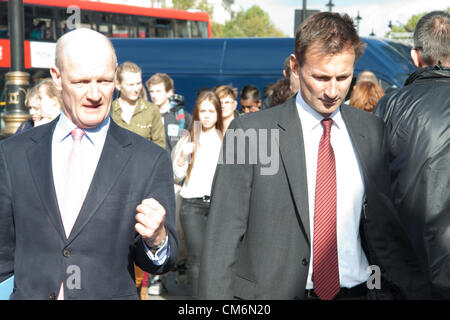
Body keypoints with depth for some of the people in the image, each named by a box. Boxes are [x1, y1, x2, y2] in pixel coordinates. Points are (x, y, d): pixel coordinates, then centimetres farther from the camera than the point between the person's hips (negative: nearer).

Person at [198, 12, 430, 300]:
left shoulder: (372, 132, 3)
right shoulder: (248, 132, -8)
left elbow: (384, 223, 8)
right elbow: (223, 236, -7)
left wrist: (417, 291, 1)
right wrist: (216, 298, -11)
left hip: (357, 290, 3)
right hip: (273, 291, -3)